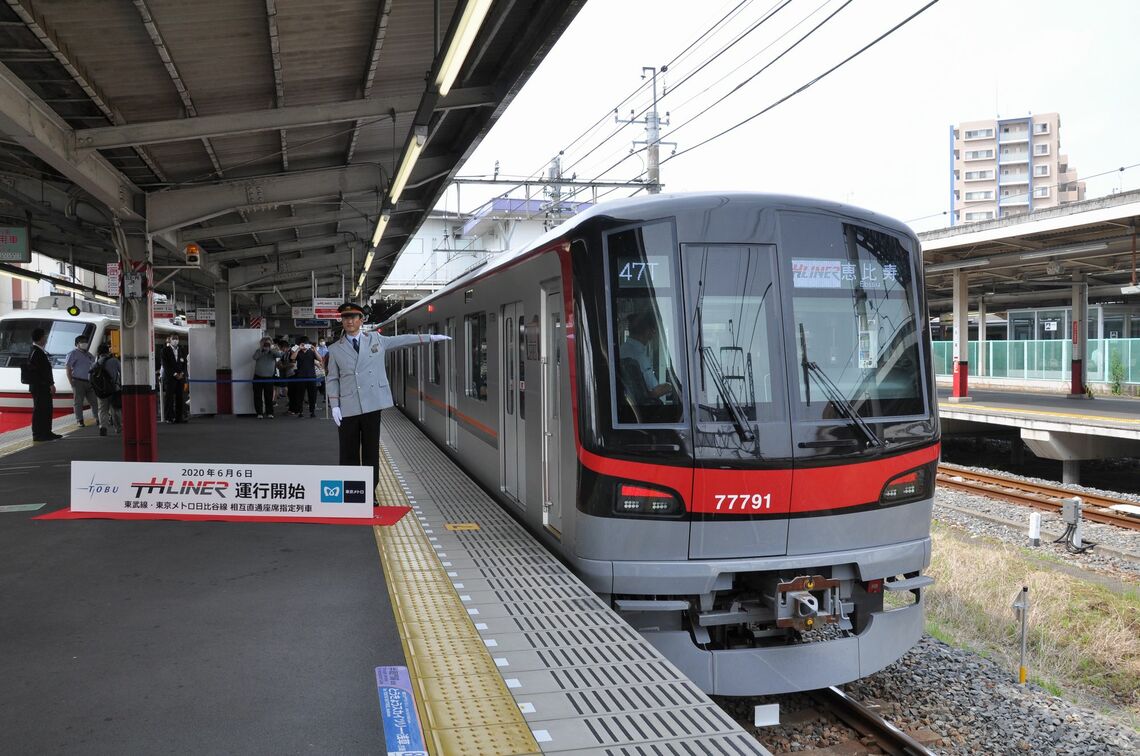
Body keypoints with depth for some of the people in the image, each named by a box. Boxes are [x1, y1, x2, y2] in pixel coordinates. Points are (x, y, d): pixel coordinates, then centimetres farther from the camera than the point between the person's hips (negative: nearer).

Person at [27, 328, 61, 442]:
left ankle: (46, 433, 23)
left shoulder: (40, 351, 15)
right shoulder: (36, 352, -16)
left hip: (44, 387, 10)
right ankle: (38, 435, -2)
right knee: (39, 410, -5)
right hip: (39, 387, -10)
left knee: (46, 410, 15)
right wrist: (51, 384, -18)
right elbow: (42, 371, -21)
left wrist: (50, 384, 17)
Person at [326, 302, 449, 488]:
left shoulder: (376, 339, 9)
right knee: (348, 454, 2)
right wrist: (334, 406, -3)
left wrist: (430, 337, 19)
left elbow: (401, 340, 19)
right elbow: (332, 380, 7)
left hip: (372, 405, 1)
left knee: (371, 451, 5)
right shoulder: (335, 349, 7)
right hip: (348, 408, -1)